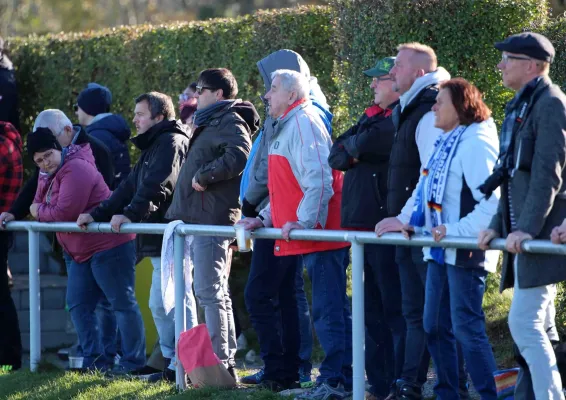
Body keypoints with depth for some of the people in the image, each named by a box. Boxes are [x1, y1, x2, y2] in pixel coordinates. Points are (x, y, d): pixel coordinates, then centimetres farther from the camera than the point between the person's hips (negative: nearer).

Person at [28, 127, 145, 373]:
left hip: (108, 245, -11)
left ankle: (133, 362, -2)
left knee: (122, 303, -5)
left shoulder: (75, 169, -19)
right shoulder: (47, 176, 14)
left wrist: (38, 211, -8)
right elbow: (39, 205, 14)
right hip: (80, 252, 11)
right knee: (78, 305, 10)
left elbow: (64, 213, -25)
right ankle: (94, 360, 15)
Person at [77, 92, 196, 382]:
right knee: (160, 305, 14)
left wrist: (130, 214, -28)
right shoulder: (153, 147, 24)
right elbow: (129, 187, 23)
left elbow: (156, 187, -22)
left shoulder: (171, 143, -9)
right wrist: (97, 214, 16)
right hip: (159, 240, 11)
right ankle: (172, 362, 19)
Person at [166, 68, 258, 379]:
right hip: (199, 219, 11)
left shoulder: (231, 123, -9)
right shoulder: (211, 123, 23)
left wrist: (203, 176, -19)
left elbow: (237, 157, -28)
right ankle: (226, 362, 17)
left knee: (209, 293, -11)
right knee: (217, 294, 13)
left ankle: (220, 363, -11)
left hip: (212, 218, -11)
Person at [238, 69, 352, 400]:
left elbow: (318, 179, -21)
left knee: (328, 309, -10)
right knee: (327, 308, 11)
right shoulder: (287, 127, 21)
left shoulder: (304, 123, -11)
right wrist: (265, 219, 21)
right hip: (306, 237, 10)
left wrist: (303, 221, -23)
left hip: (320, 233, -10)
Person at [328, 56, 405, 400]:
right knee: (373, 311, 11)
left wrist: (353, 146, 0)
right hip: (363, 225, 9)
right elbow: (336, 156, 13)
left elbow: (372, 143, -20)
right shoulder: (371, 116, 18)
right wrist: (354, 152, -6)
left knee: (396, 311, -6)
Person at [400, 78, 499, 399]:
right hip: (441, 251, 10)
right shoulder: (446, 143, 15)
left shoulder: (476, 142, -14)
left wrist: (456, 231, -23)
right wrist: (404, 220, 8)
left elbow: (491, 203, -21)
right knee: (435, 327, 12)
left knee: (467, 328, -9)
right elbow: (425, 189, 21)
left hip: (465, 252, -10)